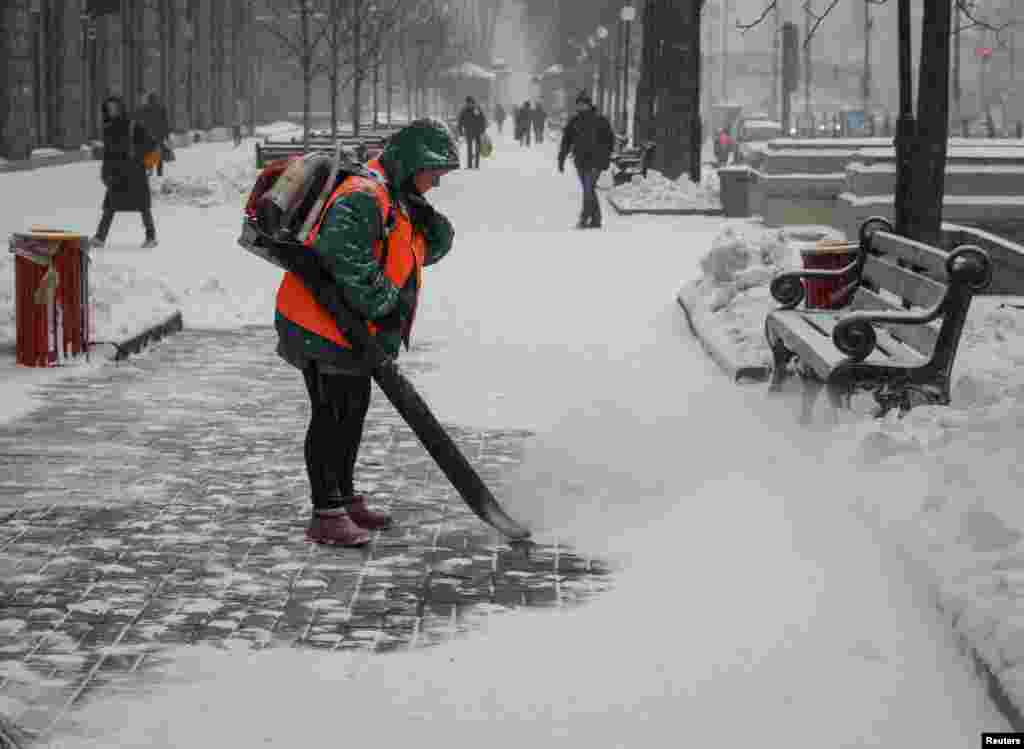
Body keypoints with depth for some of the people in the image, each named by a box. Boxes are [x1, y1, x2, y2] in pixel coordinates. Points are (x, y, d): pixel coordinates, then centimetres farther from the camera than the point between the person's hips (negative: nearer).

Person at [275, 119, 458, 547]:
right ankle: (327, 515, -2)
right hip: (320, 322, -10)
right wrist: (385, 307, -25)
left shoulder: (400, 201, 11)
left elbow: (435, 247, 8)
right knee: (332, 414, -7)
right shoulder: (361, 199, -23)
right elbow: (348, 266, -32)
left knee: (353, 410, 19)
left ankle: (346, 498, 33)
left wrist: (425, 216, -12)